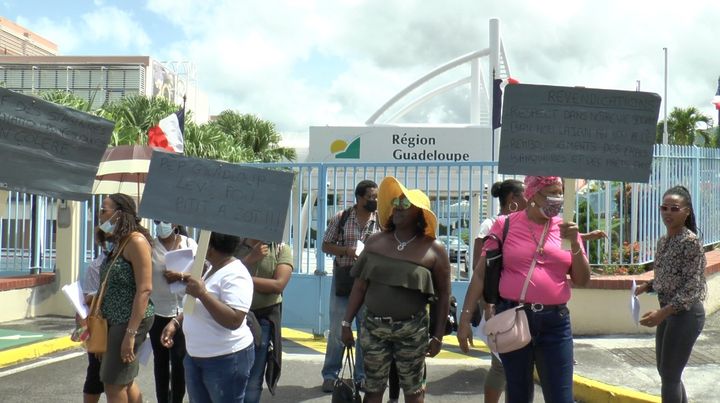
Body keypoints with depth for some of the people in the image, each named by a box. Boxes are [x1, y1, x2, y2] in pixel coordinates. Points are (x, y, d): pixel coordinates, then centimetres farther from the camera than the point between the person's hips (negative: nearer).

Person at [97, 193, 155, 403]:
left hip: (130, 321, -9)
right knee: (125, 382, 17)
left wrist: (131, 333, -24)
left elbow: (145, 289, -21)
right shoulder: (117, 244, 13)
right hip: (115, 321, 9)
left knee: (114, 385, -3)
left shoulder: (136, 241, -15)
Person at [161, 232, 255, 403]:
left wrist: (202, 293, -29)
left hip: (226, 360, -9)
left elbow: (234, 321, -29)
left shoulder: (235, 275, -20)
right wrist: (176, 322, 8)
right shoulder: (211, 269, 9)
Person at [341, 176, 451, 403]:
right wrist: (347, 323, 4)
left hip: (412, 330, -2)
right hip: (373, 327, 3)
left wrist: (438, 336, -3)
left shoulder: (434, 249, -5)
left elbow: (443, 295, -2)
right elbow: (360, 286, 6)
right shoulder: (375, 242, 3)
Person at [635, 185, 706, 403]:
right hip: (669, 312, 9)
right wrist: (646, 286, 1)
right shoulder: (663, 241, 8)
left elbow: (692, 286, -22)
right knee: (665, 370, 17)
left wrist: (662, 312, -28)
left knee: (670, 375, -1)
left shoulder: (691, 241, -18)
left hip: (686, 314, -9)